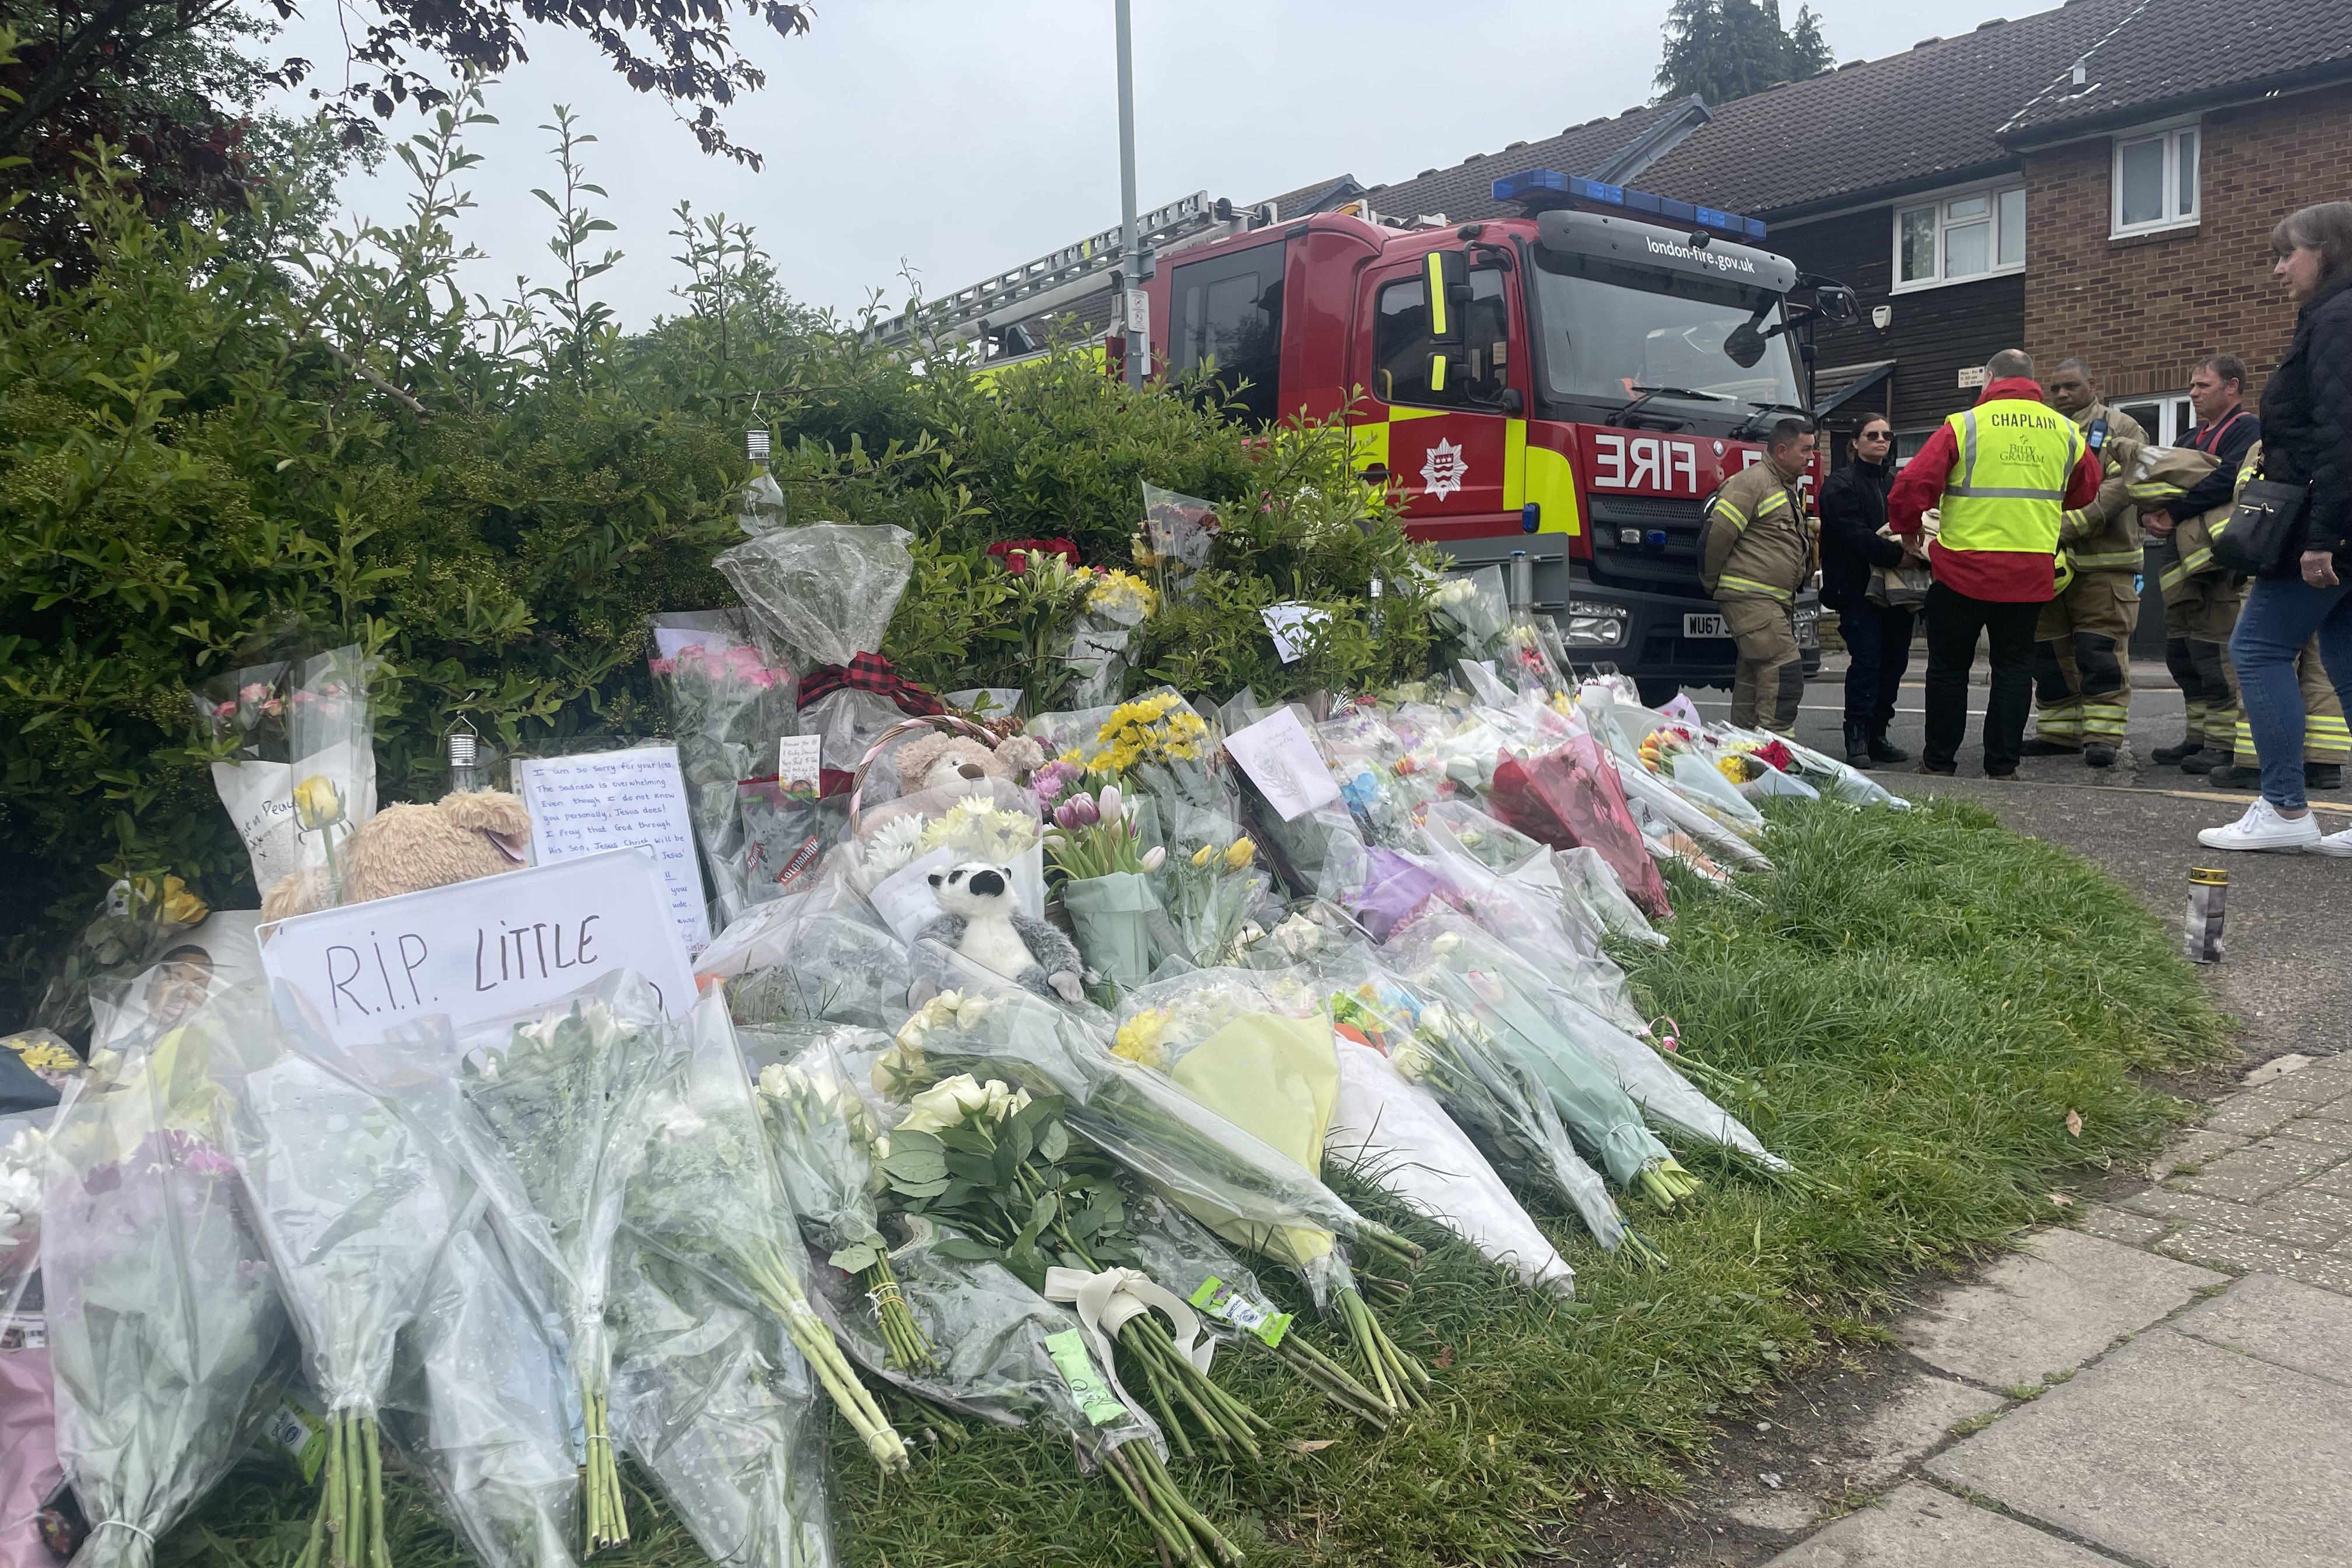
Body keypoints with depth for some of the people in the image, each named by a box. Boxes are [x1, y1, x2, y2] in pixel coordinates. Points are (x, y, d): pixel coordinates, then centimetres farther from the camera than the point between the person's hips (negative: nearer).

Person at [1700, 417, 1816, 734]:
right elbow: (1716, 532, -15)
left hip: (1778, 600, 10)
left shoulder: (1789, 488, 21)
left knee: (1754, 675, 12)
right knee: (1784, 668, -15)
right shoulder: (1752, 482, -11)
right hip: (1750, 597, -10)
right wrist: (1712, 583, -7)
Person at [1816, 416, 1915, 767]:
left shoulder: (1897, 483, 21)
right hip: (1858, 590, -7)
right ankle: (1857, 740, -8)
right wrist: (1896, 555, -26)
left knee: (1894, 660, 6)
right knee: (1866, 661, -12)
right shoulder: (1841, 485, -1)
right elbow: (1855, 533, -15)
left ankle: (1877, 736, 15)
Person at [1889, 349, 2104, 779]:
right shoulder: (2065, 431, 6)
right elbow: (2086, 491, 20)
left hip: (1964, 567, -3)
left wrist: (1908, 529, 7)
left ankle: (1938, 763, 13)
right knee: (2014, 667, 12)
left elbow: (1913, 485, -11)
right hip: (2032, 573, 3)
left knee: (1949, 666, 9)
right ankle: (2002, 767, 11)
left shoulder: (1965, 425, -7)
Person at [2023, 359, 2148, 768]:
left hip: (2103, 562, -5)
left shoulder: (2120, 429, 3)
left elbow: (2122, 485, -12)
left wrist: (2068, 524, -23)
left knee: (2100, 649, -9)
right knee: (2050, 650, 8)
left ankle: (2102, 735, -4)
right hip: (2049, 563, 6)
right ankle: (2060, 732, 18)